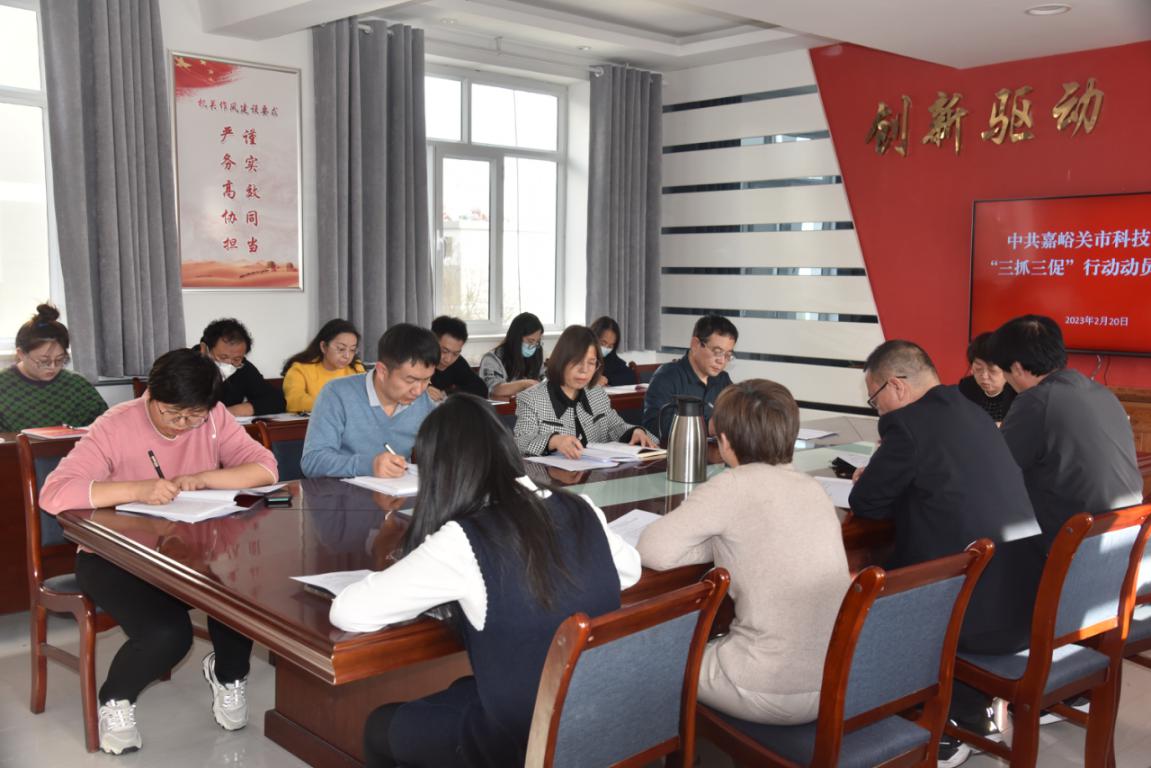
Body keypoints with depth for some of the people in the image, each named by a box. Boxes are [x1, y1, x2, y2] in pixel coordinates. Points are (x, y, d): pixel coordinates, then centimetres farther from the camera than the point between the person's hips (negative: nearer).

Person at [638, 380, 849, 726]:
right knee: (716, 641, 32)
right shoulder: (811, 486, 6)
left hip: (776, 691, -7)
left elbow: (654, 550, -13)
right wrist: (727, 542, 7)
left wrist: (718, 545, 1)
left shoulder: (735, 485, -14)